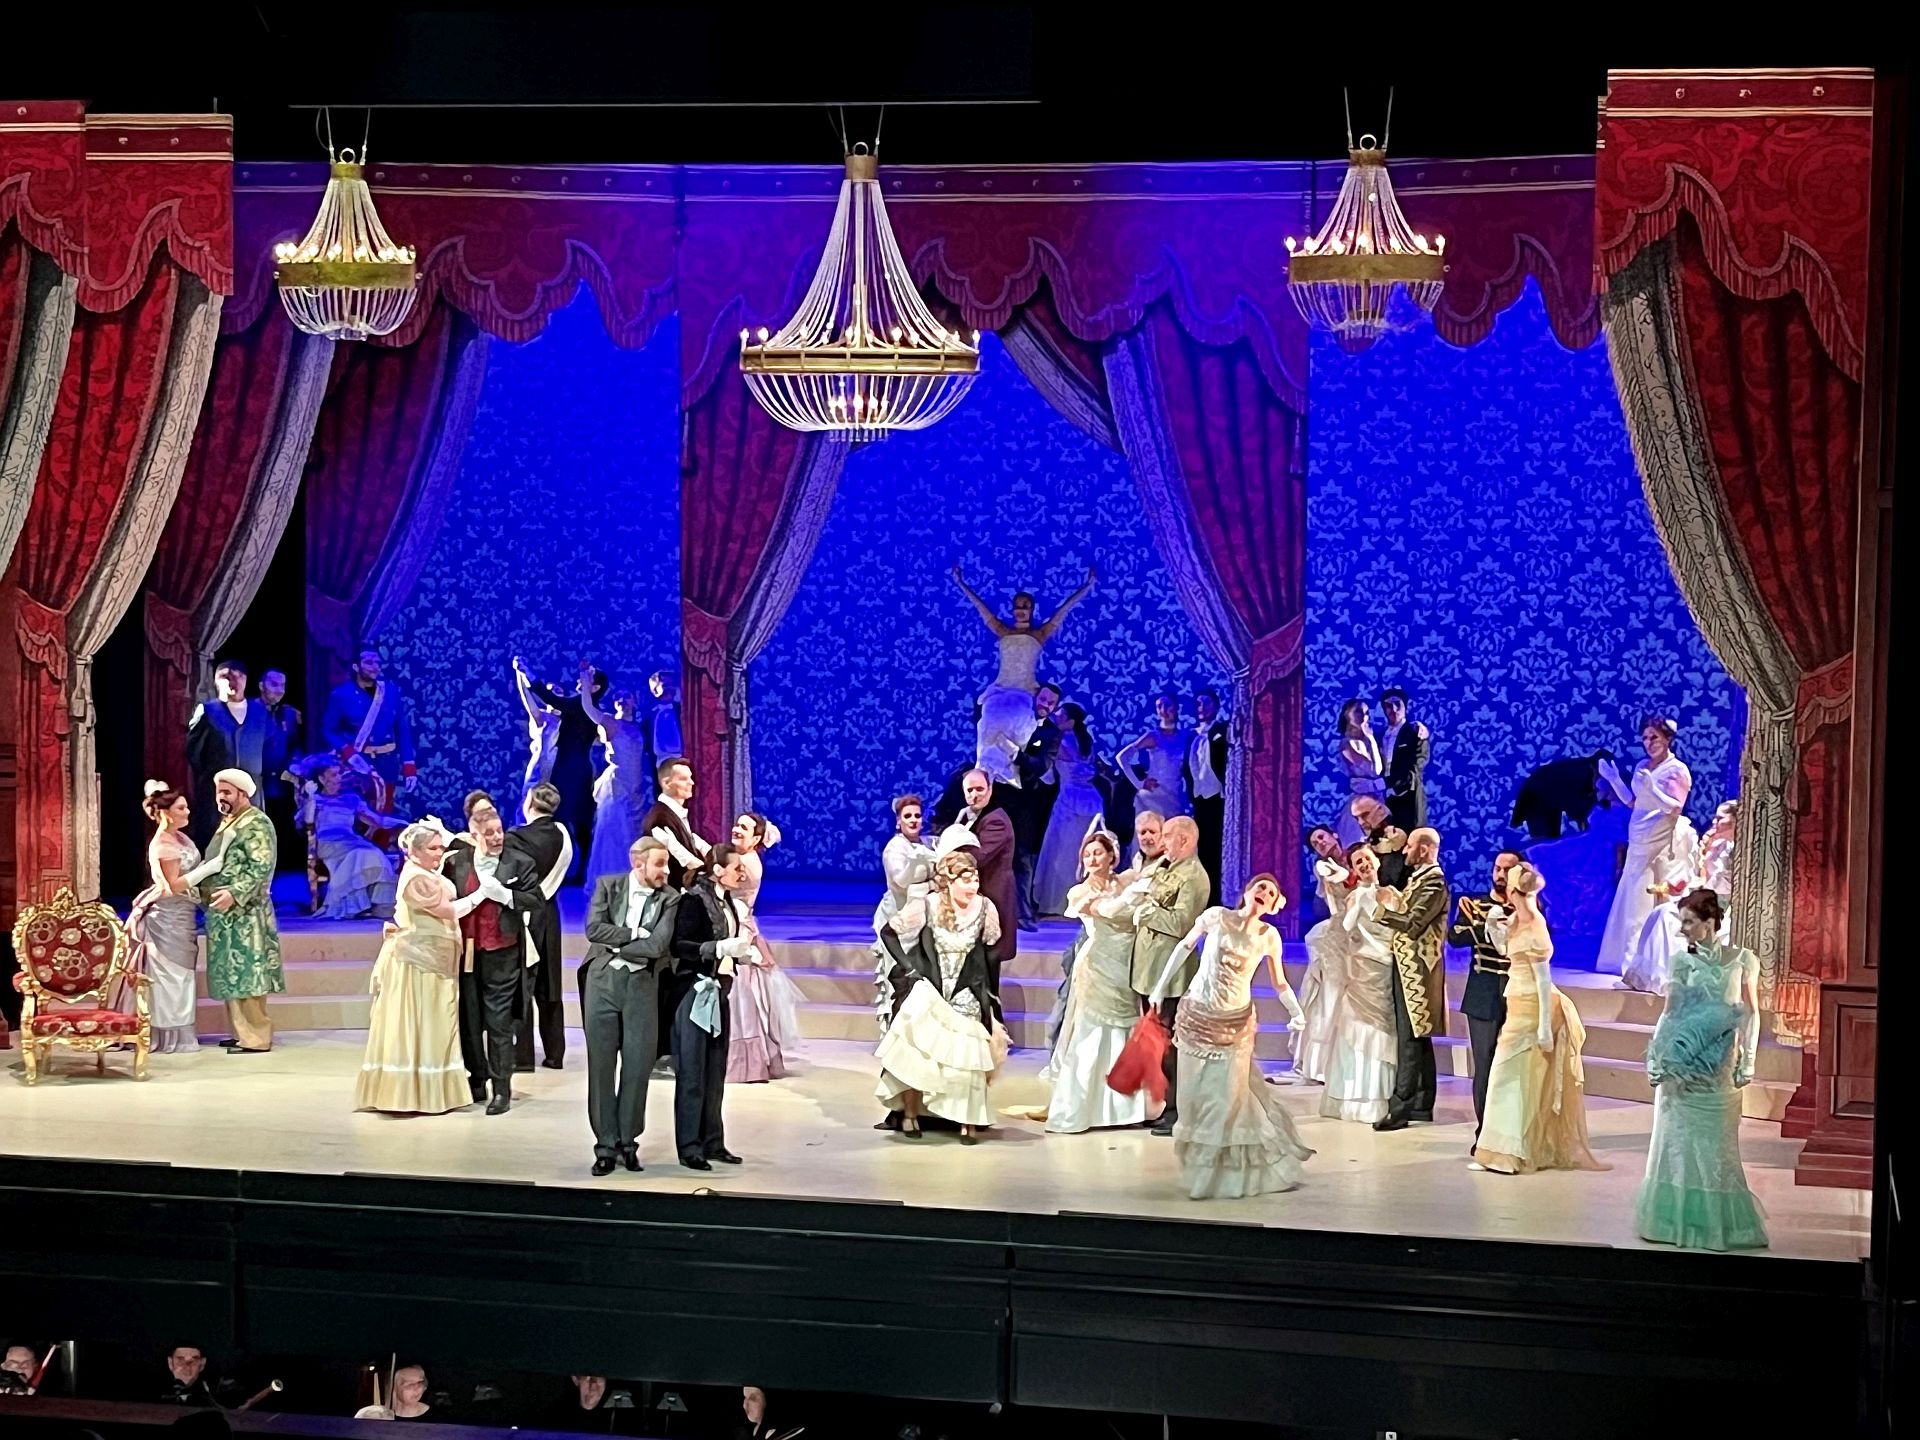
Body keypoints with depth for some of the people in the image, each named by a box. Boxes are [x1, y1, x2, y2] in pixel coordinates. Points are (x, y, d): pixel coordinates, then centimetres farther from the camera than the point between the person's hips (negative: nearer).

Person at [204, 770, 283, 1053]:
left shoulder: (256, 823, -11)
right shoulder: (228, 823, 19)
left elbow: (261, 867, -20)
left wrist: (234, 894, -27)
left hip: (244, 912, -10)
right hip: (226, 913, 10)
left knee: (246, 974, -11)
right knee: (232, 975, 11)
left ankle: (256, 1038, -10)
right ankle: (243, 1033, 16)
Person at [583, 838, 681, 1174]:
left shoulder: (669, 898, -1)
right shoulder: (607, 885, 1)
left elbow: (657, 945, -13)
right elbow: (593, 929, -11)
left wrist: (614, 942, -10)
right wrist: (634, 934, -13)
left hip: (642, 984, 0)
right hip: (603, 982, 0)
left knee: (638, 1066, 1)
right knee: (601, 1065, 2)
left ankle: (628, 1142, 14)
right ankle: (606, 1145, 9)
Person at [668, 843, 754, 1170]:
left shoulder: (727, 901, 10)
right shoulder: (695, 900, -13)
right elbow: (681, 947, -20)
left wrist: (744, 951, 5)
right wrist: (721, 948, -26)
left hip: (718, 991, 8)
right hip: (695, 991, -8)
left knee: (715, 1070, 12)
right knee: (692, 1072, -2)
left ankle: (712, 1142, 19)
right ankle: (689, 1146, 4)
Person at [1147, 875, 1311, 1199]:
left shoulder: (1269, 937, -3)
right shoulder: (1216, 916, -7)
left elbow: (1280, 983, 4)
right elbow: (1184, 948, 3)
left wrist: (1296, 1012, -13)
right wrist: (1160, 988, 5)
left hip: (1235, 1022, 0)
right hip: (1197, 1015, 0)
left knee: (1229, 1095, -1)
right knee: (1195, 1093, 5)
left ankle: (1232, 1169, 14)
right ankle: (1200, 1167, 20)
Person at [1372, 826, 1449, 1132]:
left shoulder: (1434, 883, -14)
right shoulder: (1419, 878, 16)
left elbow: (1413, 923, -21)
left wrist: (1384, 908, -12)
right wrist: (1393, 901, 2)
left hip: (1417, 970, -10)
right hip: (1408, 967, 10)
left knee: (1410, 1039, -10)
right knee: (1418, 1038, 13)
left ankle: (1401, 1109, -11)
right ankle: (1421, 1104, 18)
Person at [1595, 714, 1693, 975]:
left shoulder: (1677, 770, -7)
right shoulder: (1642, 766, 15)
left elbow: (1675, 807, -17)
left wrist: (1651, 788, -30)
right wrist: (1614, 779, 11)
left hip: (1659, 848, -8)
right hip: (1638, 846, 8)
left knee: (1644, 907, -8)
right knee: (1631, 904, 9)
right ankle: (1628, 958, 14)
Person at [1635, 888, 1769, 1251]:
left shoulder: (1742, 960, 0)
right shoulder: (1682, 961, 3)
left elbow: (1751, 1013, 4)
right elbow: (1669, 1012, 6)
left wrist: (1747, 1060, -1)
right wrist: (1655, 1056, 1)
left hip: (1720, 1064, -1)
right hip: (1682, 1062, 1)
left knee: (1715, 1142, 3)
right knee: (1678, 1139, 4)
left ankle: (1716, 1221, 12)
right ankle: (1677, 1219, 12)